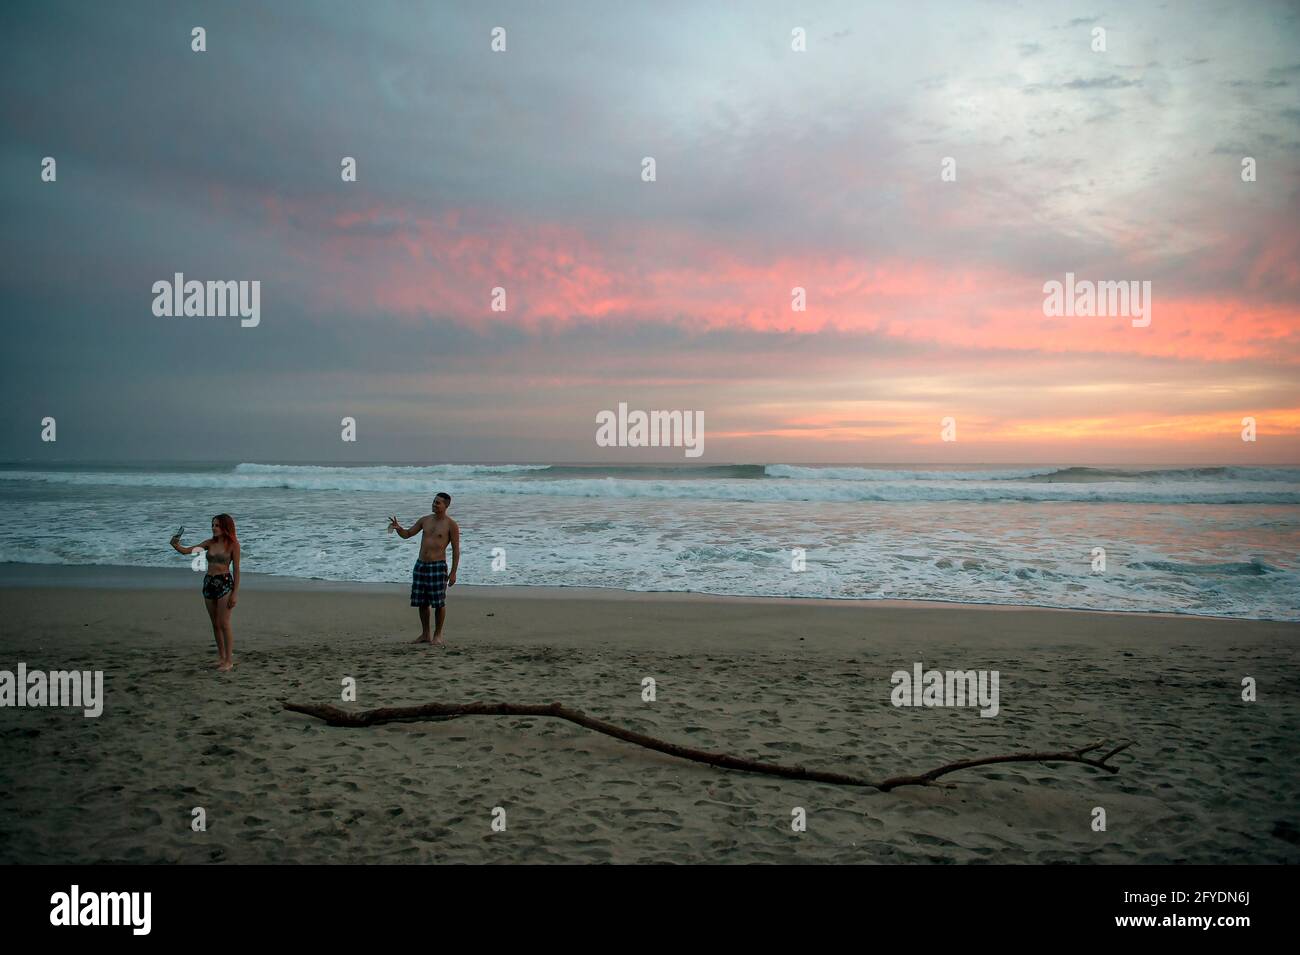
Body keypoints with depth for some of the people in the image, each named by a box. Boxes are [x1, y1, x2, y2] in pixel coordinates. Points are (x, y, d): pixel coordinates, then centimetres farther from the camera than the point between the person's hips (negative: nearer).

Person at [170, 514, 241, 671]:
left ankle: (229, 660, -1)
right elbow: (187, 551, 5)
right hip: (208, 582, 6)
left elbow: (236, 569, -6)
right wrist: (176, 545, -16)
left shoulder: (233, 544, -6)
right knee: (215, 624, 11)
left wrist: (235, 593, -9)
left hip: (224, 583, -6)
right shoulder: (210, 543, 8)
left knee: (224, 624, -6)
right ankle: (221, 656, 21)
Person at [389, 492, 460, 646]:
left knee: (439, 603, -4)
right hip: (420, 565, 5)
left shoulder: (451, 525, -4)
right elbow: (406, 534, 14)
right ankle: (425, 634, 19)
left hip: (438, 566, -5)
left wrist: (453, 573, -9)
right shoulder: (425, 520, 11)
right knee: (422, 602, 9)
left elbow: (456, 549, -4)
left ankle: (438, 635, 8)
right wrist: (398, 528, -10)